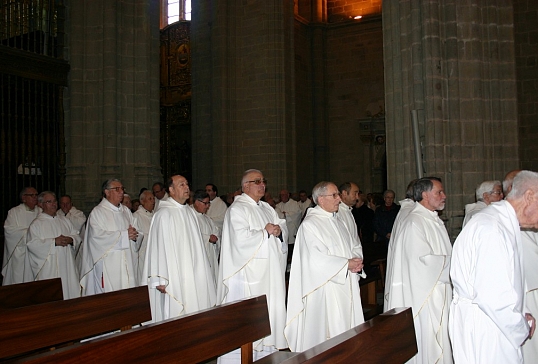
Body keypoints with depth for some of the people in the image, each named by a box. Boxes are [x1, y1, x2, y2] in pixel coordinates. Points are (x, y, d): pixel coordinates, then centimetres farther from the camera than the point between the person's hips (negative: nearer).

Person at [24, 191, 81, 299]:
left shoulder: (64, 220, 15)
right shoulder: (36, 224, 1)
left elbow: (77, 236, 13)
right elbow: (32, 244, -10)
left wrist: (70, 239, -10)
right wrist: (54, 242, -17)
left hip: (67, 266, 4)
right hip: (49, 269, -4)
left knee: (70, 291, 1)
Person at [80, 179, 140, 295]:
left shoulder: (126, 211, 16)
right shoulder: (98, 212, -3)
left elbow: (133, 232, 15)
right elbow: (98, 236, -16)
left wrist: (134, 235, -10)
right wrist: (124, 234, -14)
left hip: (126, 263, 5)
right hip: (108, 266, -5)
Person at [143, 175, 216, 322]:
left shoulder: (189, 211, 12)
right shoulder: (164, 214, -12)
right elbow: (158, 247, -14)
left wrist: (202, 271, 17)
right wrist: (160, 280, -16)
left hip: (194, 276, 7)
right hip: (175, 279, -7)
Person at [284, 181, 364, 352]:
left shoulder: (337, 222, 16)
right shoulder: (310, 224, -11)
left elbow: (354, 248, 16)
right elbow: (316, 259, -19)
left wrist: (357, 260, -6)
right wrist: (346, 264, -16)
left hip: (346, 286, 8)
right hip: (325, 291, -8)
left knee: (347, 329, 11)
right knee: (329, 332, -3)